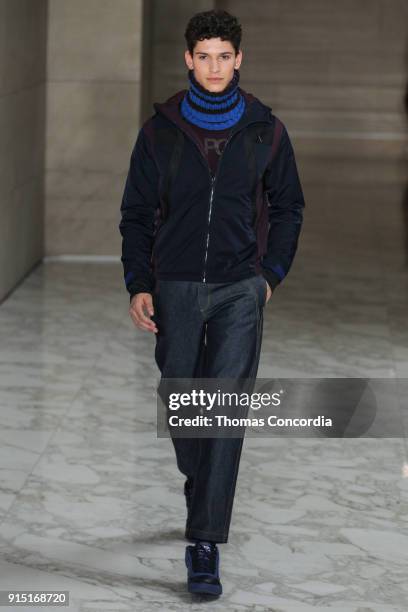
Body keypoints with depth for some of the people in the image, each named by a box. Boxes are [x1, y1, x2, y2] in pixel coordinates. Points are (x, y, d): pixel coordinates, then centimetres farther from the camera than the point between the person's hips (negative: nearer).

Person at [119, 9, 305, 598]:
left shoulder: (266, 130, 0)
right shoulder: (160, 130, 1)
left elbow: (288, 207, 11)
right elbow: (137, 212, 6)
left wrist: (272, 273, 3)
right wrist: (138, 283, -2)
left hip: (239, 290, -1)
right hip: (175, 288, 2)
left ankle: (205, 546, -9)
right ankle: (203, 490, 41)